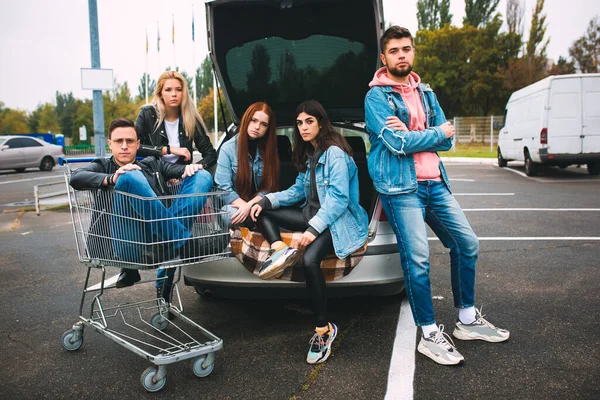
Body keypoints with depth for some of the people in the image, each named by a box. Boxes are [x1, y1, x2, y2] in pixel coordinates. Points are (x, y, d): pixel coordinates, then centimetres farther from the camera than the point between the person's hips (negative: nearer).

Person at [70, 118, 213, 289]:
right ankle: (183, 242, -26)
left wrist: (191, 167, -6)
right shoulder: (103, 167, 23)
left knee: (202, 175, -7)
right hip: (131, 246, -3)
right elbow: (75, 178, 2)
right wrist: (111, 179, -16)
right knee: (130, 176, -25)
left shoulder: (152, 165, 32)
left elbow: (179, 169, 18)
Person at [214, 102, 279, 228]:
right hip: (235, 204, -2)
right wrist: (244, 206, -23)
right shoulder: (228, 148, -7)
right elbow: (224, 188, -10)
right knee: (233, 215, -37)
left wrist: (250, 205, -21)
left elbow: (269, 187, -5)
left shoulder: (269, 149, 1)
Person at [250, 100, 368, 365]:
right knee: (262, 213, 4)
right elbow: (298, 191, 15)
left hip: (338, 219, -9)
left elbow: (339, 199, -20)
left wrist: (313, 229, -29)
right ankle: (280, 251, -24)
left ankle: (324, 329, -22)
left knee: (310, 259, -35)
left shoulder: (335, 154, -13)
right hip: (313, 214, 9)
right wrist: (266, 201, 1)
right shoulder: (308, 155, 15)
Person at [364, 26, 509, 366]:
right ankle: (430, 335, 5)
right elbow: (399, 143, -17)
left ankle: (468, 320, 26)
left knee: (467, 244, 9)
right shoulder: (377, 96, -4)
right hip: (401, 187, -7)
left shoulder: (425, 92, 16)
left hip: (435, 181, 7)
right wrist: (438, 133, -3)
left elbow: (448, 140, 7)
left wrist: (410, 134, -11)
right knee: (418, 259, -11)